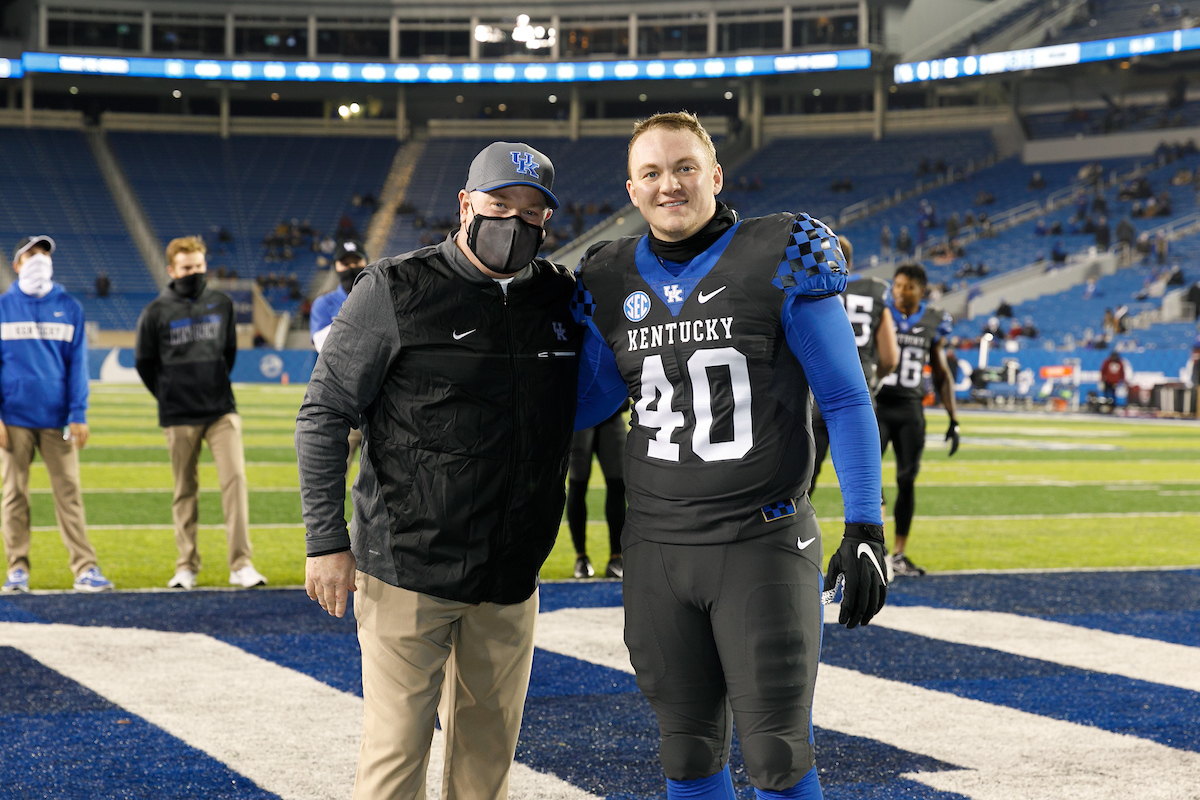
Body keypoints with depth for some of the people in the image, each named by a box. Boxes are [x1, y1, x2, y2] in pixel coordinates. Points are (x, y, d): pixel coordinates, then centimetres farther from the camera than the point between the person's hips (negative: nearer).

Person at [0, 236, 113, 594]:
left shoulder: (69, 308, 8)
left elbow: (77, 363, 6)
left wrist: (78, 416, -2)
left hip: (57, 418, 0)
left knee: (69, 492, -3)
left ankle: (85, 569, -4)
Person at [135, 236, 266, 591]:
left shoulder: (222, 305, 6)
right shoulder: (157, 311, -2)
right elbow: (144, 362, 7)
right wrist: (169, 395, 8)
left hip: (222, 411, 1)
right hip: (179, 417, -1)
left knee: (235, 478, -11)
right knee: (185, 491, 6)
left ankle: (241, 564, -10)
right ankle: (187, 566, 15)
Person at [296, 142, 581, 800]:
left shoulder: (562, 300, 8)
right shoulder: (396, 291, -6)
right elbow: (324, 415, -5)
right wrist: (326, 541, -11)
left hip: (511, 578, 5)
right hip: (407, 572, -5)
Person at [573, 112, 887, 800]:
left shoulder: (781, 260, -5)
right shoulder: (612, 282, 7)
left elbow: (846, 400, -3)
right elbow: (588, 402, 21)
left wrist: (866, 528, -8)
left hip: (763, 542, -4)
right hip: (656, 546, 4)